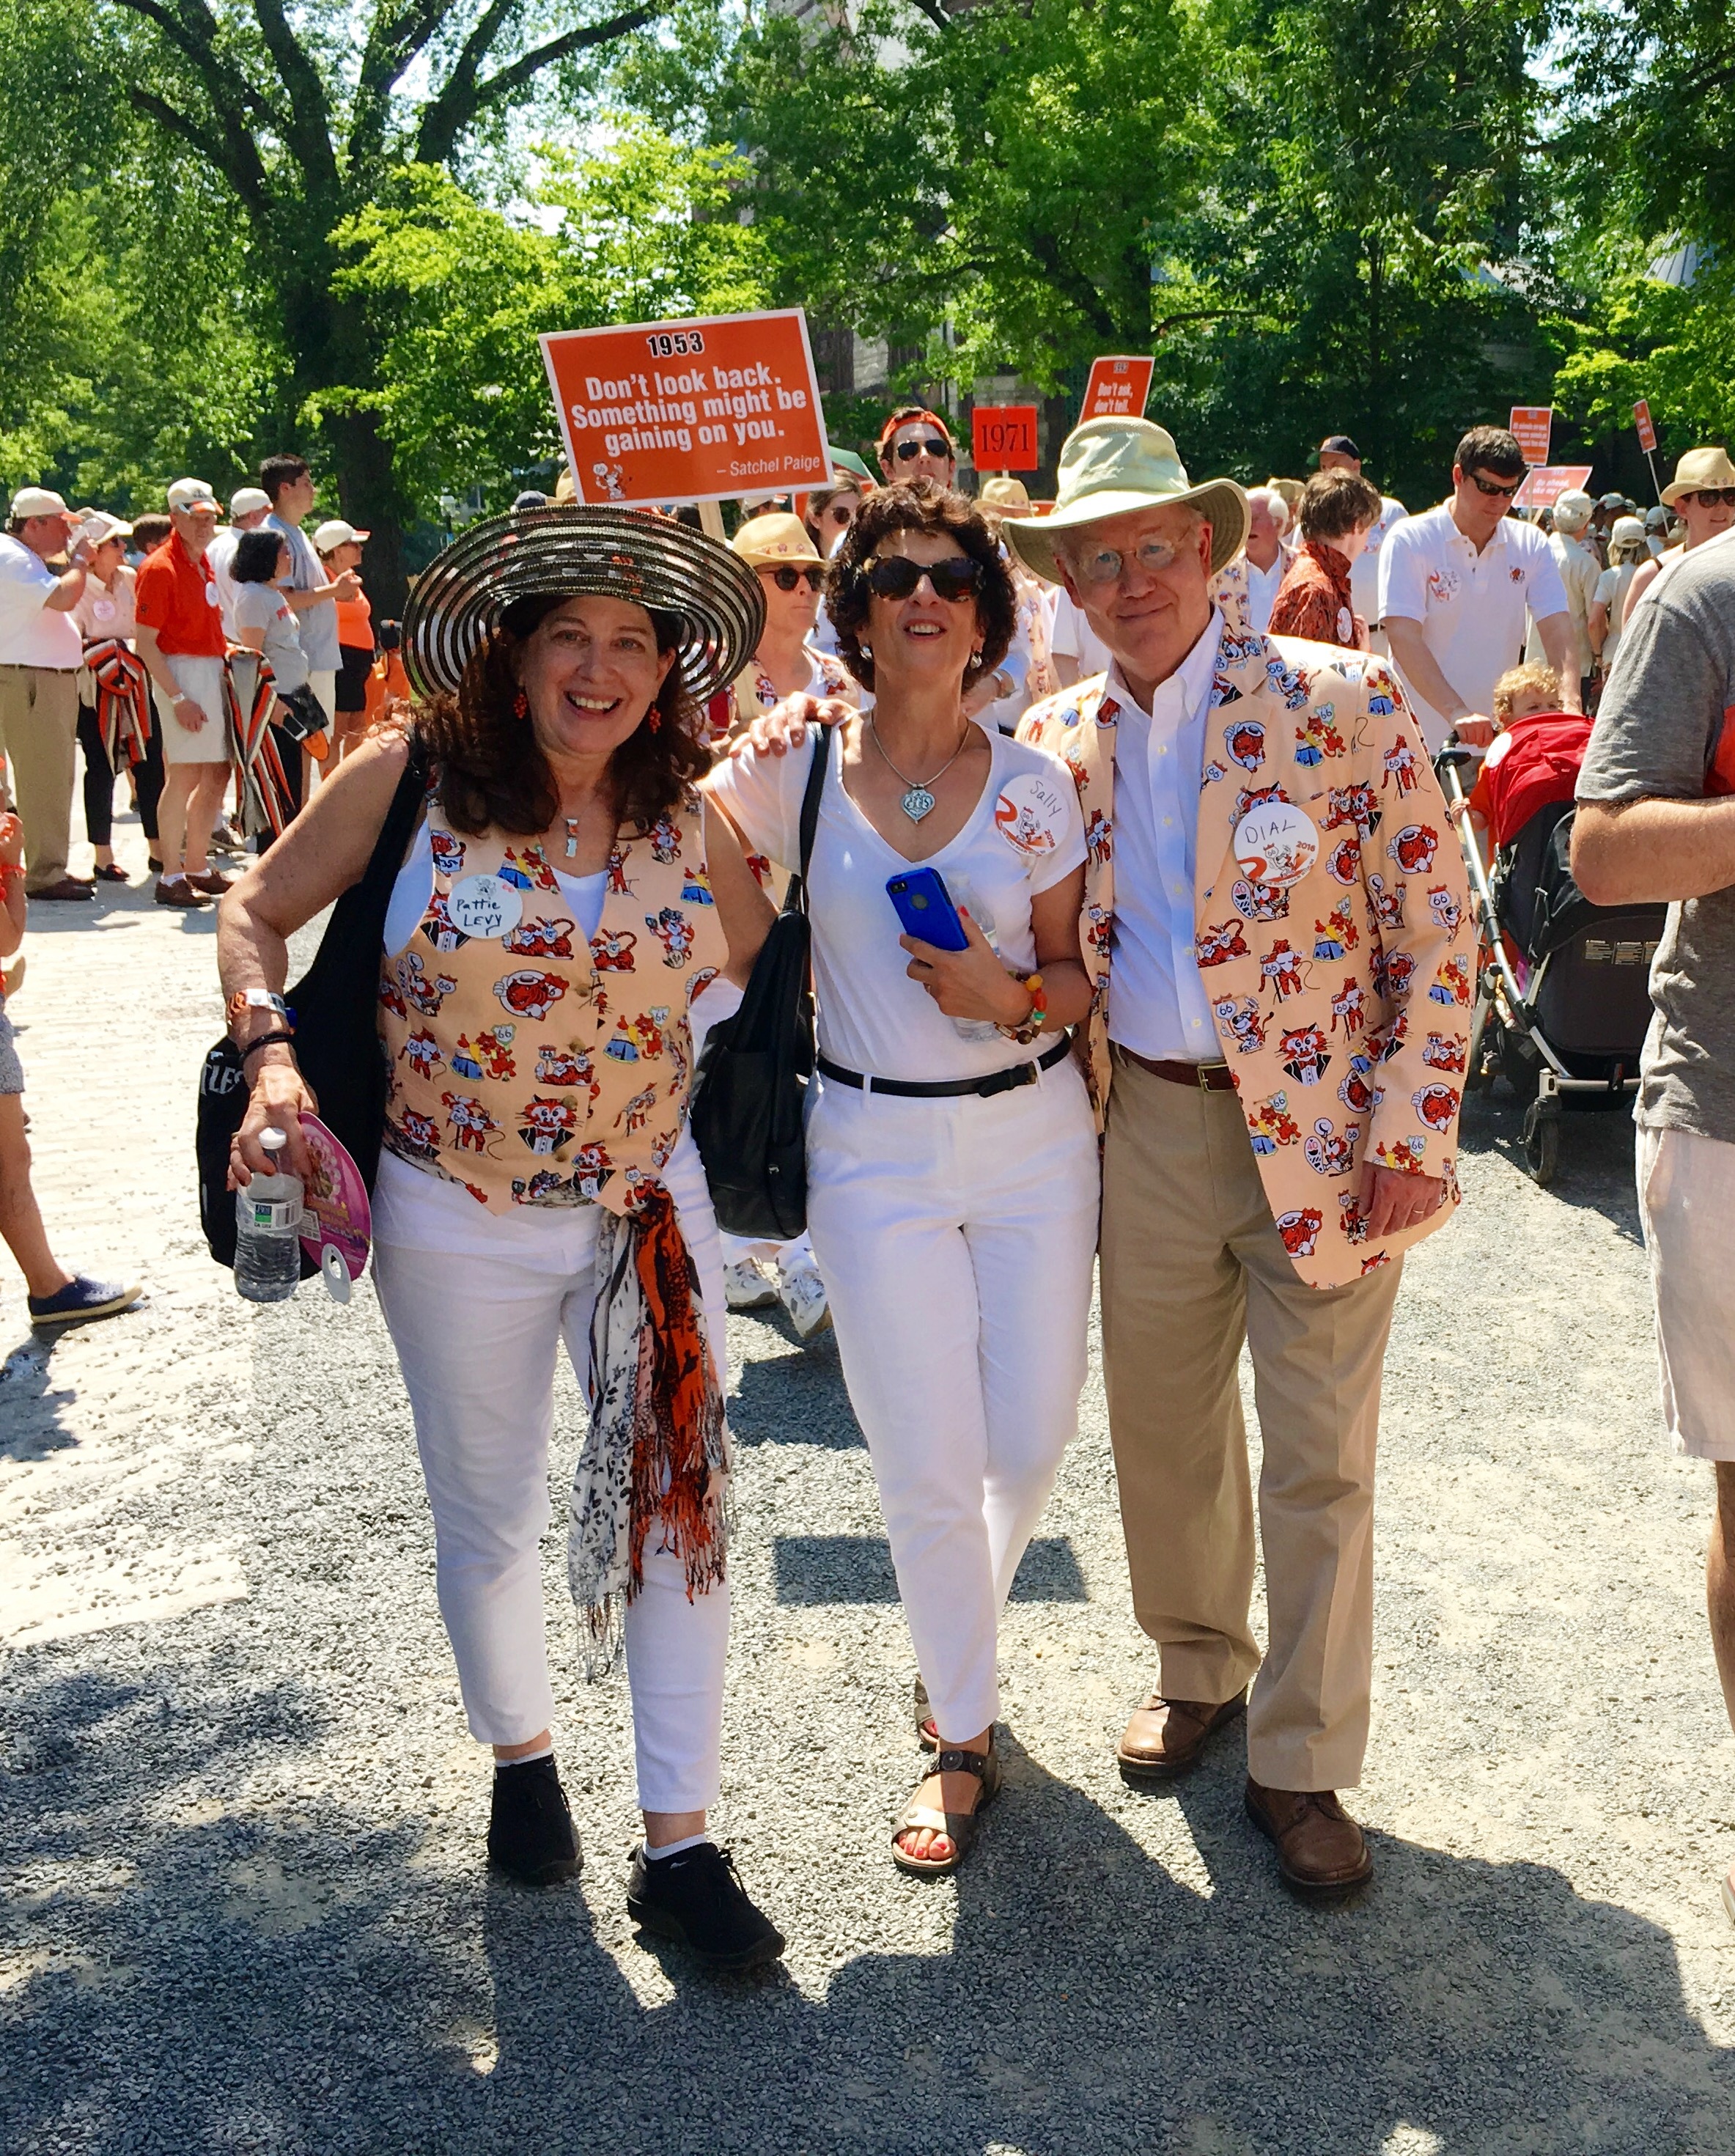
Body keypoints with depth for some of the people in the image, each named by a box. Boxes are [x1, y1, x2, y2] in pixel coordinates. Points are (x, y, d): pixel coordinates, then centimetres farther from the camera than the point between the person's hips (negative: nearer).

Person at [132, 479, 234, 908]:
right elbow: (145, 642, -16)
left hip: (213, 672, 9)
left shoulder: (204, 562, 15)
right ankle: (170, 878, -7)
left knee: (217, 774, 11)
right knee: (185, 774, -11)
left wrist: (228, 651, 10)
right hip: (183, 673, -9)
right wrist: (177, 697, -21)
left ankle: (197, 868, 20)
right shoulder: (160, 568, -11)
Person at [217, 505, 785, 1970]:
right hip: (462, 1228, -2)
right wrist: (272, 1054, -17)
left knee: (684, 1509, 4)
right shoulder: (408, 781, -10)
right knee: (487, 1520, 15)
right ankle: (522, 1755, 43)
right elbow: (255, 916, -3)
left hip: (654, 1213, 2)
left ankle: (679, 1846, 18)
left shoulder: (687, 823, -2)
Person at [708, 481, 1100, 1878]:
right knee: (929, 1468, 0)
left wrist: (1013, 994, -15)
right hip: (878, 1152, -2)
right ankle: (965, 1737, 23)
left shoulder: (1035, 788, 0)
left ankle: (957, 1635, 40)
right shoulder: (792, 775, -4)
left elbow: (1079, 979, 5)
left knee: (1034, 1438, 7)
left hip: (1035, 1137, 2)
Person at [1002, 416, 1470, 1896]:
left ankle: (1300, 1767, 20)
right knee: (1162, 1433, 16)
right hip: (1149, 1124, 4)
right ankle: (1199, 1671, 40)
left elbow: (1437, 930, -9)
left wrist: (1411, 1137, -13)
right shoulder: (1055, 745, 3)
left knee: (1318, 1465, 5)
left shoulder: (1341, 703, -10)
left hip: (1324, 1134, -4)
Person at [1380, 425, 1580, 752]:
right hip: (1424, 741, -3)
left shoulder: (1530, 544, 8)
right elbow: (1404, 638, -15)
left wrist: (1570, 704, -21)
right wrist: (1456, 712, -28)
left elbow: (1556, 629, -1)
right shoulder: (1411, 540, -5)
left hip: (1500, 738, 3)